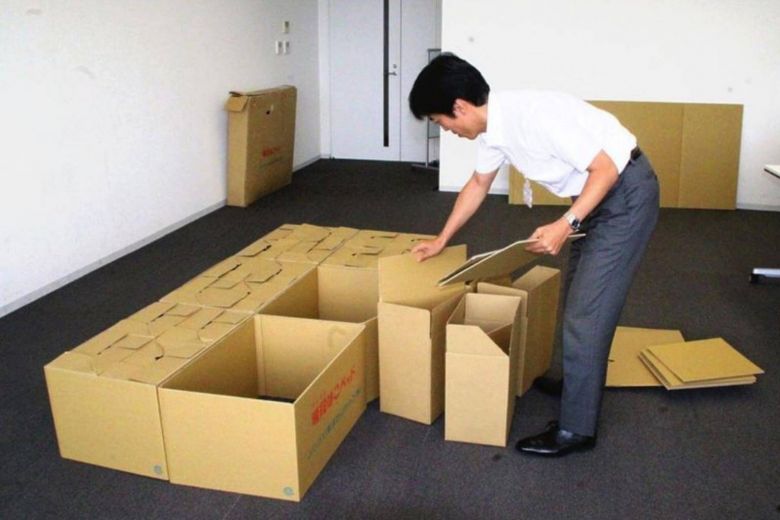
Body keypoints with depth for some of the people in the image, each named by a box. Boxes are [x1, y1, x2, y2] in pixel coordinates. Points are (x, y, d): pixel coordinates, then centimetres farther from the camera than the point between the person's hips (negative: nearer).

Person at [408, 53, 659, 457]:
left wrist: (565, 224, -32)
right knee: (577, 301, 21)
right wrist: (441, 241, 22)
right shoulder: (491, 128, -1)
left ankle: (575, 429, 3)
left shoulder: (535, 116, -29)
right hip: (599, 195, 9)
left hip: (626, 193, -9)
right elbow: (477, 186, 16)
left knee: (586, 312, -7)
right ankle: (578, 384, 41)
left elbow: (606, 170, -25)